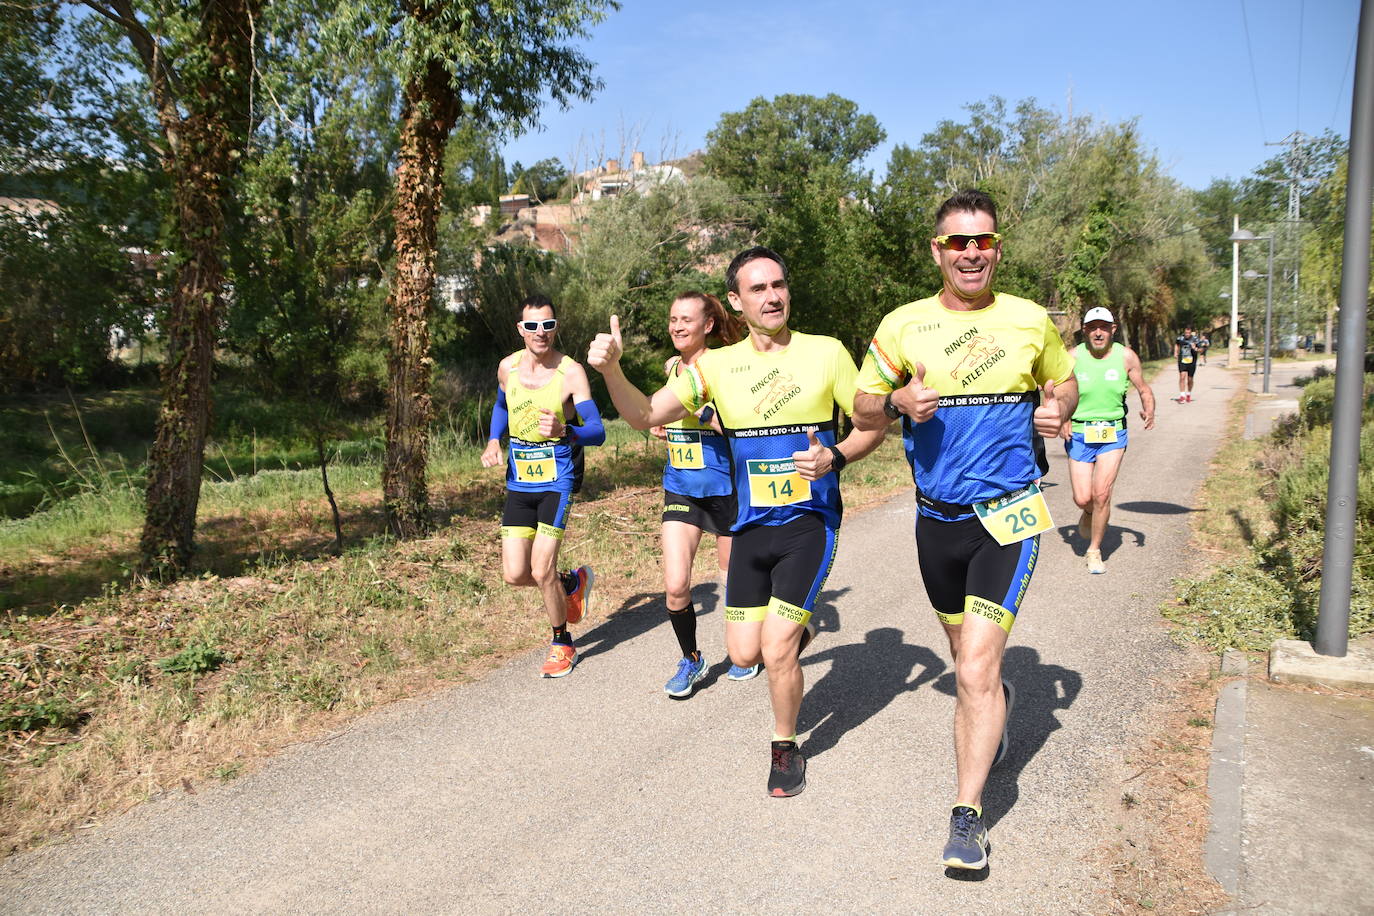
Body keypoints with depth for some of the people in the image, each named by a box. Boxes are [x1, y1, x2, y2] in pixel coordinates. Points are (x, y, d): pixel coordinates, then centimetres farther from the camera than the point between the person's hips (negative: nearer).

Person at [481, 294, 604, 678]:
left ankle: (562, 643, 15)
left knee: (541, 569, -11)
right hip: (518, 483, 5)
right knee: (515, 574, 0)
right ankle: (573, 582, 32)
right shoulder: (507, 368, 1)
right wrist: (493, 442, 7)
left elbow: (597, 431, -21)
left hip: (557, 480, -4)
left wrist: (563, 431, -41)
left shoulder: (571, 372, -13)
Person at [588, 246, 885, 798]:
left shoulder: (826, 353, -6)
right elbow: (644, 416, -6)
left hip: (810, 522, -3)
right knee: (744, 653, 6)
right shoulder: (717, 366, 0)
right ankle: (798, 630, 42)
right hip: (750, 525, 3)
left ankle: (785, 748, 18)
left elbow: (872, 425, 2)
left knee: (776, 650, -10)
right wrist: (610, 369, -24)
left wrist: (834, 457, -18)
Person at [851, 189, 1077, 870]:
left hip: (1006, 517, -2)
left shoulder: (1030, 320, 0)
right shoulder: (904, 325, -1)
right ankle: (994, 712, 54)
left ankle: (967, 814, 0)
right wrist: (900, 402, -17)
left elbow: (1065, 382, 16)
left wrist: (1058, 411, -7)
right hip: (936, 519, 3)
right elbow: (862, 410, 5)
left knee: (975, 668, -13)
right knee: (968, 656, 20)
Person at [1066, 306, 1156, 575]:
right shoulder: (1073, 358, -4)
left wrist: (1149, 411, -10)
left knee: (1102, 493, -12)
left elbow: (1144, 389, 10)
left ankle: (1095, 551, 8)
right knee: (1082, 499, -4)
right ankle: (1088, 513, 36)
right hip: (1079, 434, 0)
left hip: (1113, 434, 0)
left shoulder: (1126, 357, -1)